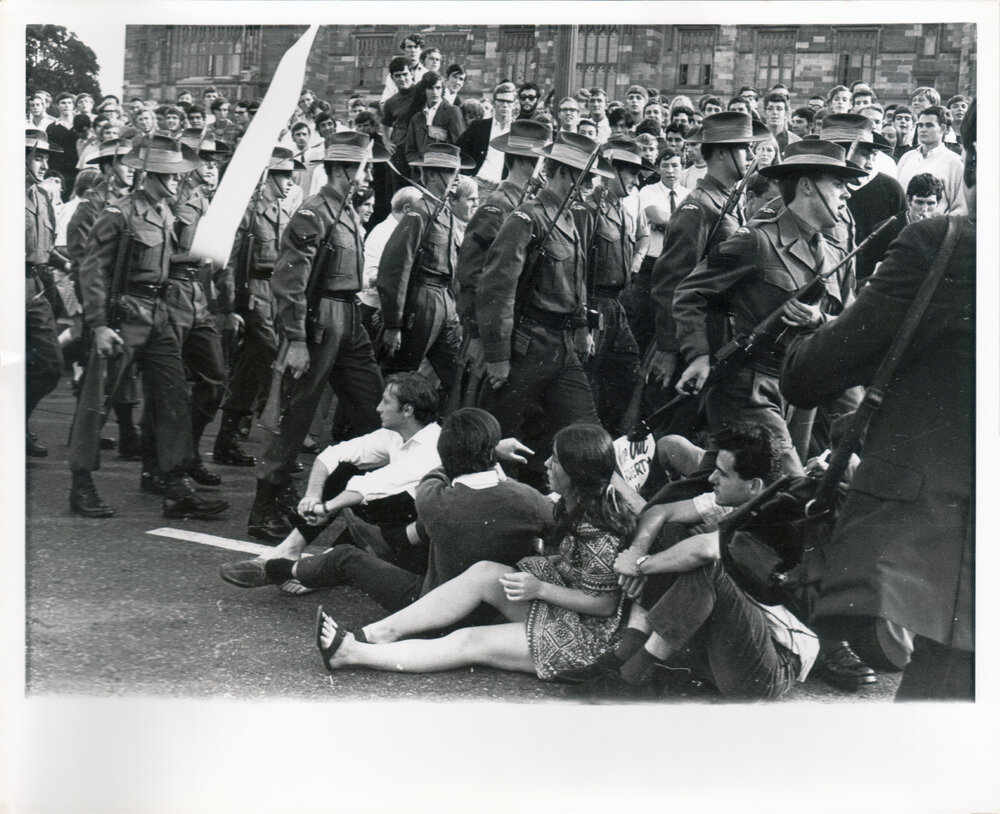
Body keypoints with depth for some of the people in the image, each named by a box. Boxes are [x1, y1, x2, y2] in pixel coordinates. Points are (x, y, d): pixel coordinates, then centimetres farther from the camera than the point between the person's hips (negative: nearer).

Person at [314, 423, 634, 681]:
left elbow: (605, 604, -22)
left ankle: (353, 654, -11)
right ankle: (379, 633, -10)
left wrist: (539, 588, -23)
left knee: (470, 642, -14)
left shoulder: (597, 534, -26)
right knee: (485, 572, -9)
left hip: (589, 637, -9)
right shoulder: (576, 507, 2)